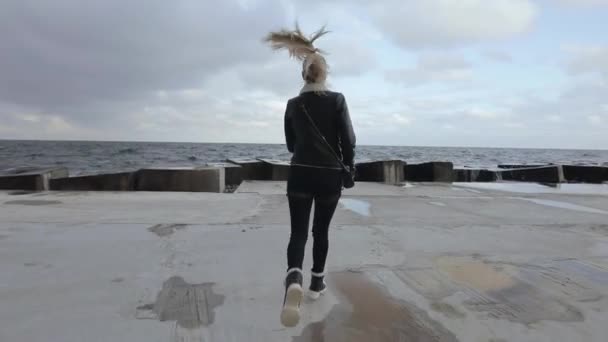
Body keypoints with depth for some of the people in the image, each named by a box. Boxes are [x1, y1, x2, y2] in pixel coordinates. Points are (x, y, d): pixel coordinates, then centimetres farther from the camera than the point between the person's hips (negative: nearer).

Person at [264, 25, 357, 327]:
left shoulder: (293, 104, 3)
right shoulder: (336, 100, -6)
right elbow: (348, 140, -7)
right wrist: (348, 166, 8)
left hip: (299, 174, 1)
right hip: (330, 175, -1)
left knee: (298, 231, 0)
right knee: (321, 230, 15)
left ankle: (294, 278, -27)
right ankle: (317, 282, 26)